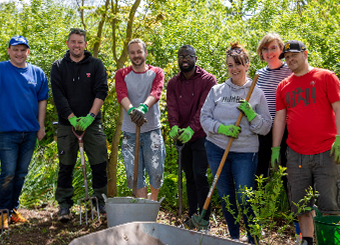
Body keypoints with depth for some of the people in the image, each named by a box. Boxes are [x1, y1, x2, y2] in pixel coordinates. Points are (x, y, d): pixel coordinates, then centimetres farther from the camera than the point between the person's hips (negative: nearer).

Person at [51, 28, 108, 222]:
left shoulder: (96, 65, 5)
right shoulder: (58, 67, 6)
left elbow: (101, 92, -5)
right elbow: (58, 96, -3)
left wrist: (90, 117, -17)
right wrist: (72, 119, -15)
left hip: (92, 122, 0)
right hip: (67, 123, 0)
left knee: (99, 164, -1)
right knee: (66, 165, 2)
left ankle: (101, 201, 12)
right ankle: (64, 205, 11)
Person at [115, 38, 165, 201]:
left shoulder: (156, 73, 4)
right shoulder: (122, 74, 5)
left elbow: (156, 92, -18)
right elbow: (121, 95, -14)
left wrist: (143, 107, -40)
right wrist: (132, 110, -36)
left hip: (152, 129, -1)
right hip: (130, 132, 1)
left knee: (156, 171, 2)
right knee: (134, 174, 2)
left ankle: (153, 203, 28)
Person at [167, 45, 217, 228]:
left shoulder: (207, 80, -6)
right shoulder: (173, 83, 8)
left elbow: (204, 108, -16)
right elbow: (172, 107, -5)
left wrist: (191, 129, -30)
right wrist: (174, 127, -25)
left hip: (201, 135, -5)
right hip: (182, 136, 5)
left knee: (199, 175, -11)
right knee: (189, 177, 13)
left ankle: (204, 218, -3)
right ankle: (192, 216, 22)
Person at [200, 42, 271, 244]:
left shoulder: (257, 94, 1)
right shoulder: (217, 91, 5)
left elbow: (265, 128, 1)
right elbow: (205, 118, 3)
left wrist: (251, 114, -16)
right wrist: (221, 128, -14)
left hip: (245, 153, -2)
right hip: (217, 149, 3)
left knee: (244, 200, -6)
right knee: (226, 197, 10)